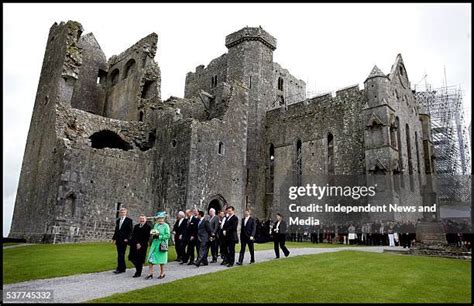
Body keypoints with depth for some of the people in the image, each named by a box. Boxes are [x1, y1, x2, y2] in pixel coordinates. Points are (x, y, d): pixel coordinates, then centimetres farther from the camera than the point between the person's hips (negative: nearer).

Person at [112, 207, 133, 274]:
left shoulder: (129, 220, -4)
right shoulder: (118, 220, 15)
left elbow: (131, 230, -7)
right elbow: (116, 230, 19)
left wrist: (127, 238, -15)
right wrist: (114, 238, 11)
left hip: (124, 240, -6)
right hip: (118, 240, 6)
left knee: (121, 254, -9)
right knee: (120, 254, 10)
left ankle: (119, 269, -6)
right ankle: (123, 268, 18)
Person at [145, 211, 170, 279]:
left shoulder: (166, 226, -9)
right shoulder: (156, 225, 9)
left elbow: (168, 235, -15)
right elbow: (152, 233, 17)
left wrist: (159, 236, -20)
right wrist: (153, 234, -6)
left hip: (162, 244, -5)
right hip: (155, 243, 5)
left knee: (161, 260, 6)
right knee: (151, 259, 1)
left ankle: (162, 274, 22)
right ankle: (151, 274, 10)